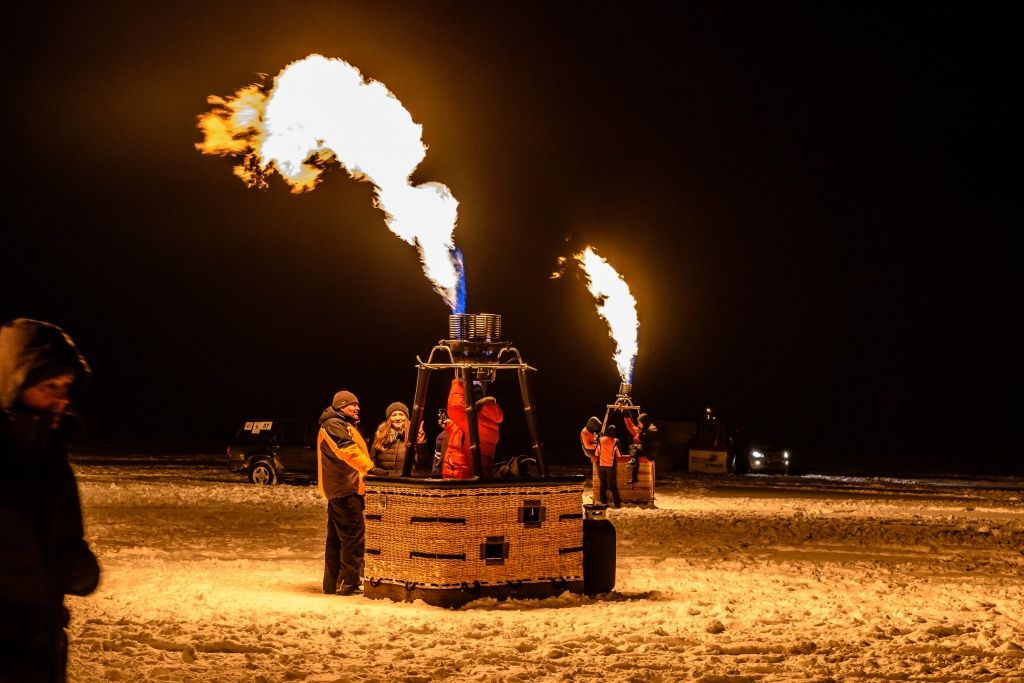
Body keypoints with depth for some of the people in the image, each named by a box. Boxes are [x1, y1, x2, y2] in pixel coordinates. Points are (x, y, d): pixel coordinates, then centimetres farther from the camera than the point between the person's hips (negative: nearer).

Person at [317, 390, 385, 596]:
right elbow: (348, 450, -27)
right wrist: (369, 467, -39)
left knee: (337, 538, 13)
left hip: (340, 489, 11)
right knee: (354, 535, -14)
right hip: (345, 488, -11)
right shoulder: (334, 425, -11)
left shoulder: (343, 426, 24)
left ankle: (332, 583, 18)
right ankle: (349, 583, -16)